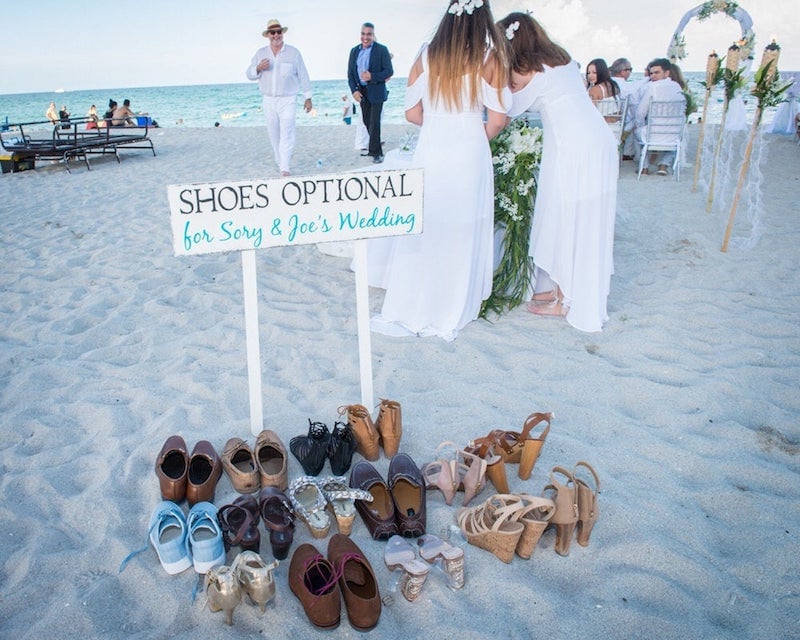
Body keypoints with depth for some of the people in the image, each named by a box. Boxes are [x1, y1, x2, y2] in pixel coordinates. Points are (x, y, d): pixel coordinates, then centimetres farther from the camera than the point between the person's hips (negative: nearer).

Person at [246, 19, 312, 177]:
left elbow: (303, 76, 4)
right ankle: (280, 163, 21)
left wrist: (308, 98, 2)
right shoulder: (261, 53, 8)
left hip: (288, 100, -3)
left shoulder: (293, 52, 1)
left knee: (287, 134, -14)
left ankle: (285, 168, -18)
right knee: (274, 135, 8)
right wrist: (258, 68, -13)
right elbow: (249, 74, 9)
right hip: (268, 100, 4)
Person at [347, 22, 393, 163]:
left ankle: (376, 152, 0)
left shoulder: (381, 50, -7)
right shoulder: (354, 51, 7)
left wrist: (372, 76, -25)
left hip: (376, 92, -5)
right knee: (366, 121, 14)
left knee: (374, 123, -8)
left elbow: (389, 71, -11)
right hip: (361, 92, 5)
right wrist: (354, 90, -6)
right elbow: (350, 73, 8)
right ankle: (375, 146, 31)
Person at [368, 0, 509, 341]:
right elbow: (497, 119, -2)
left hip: (430, 153, 2)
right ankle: (452, 315, 16)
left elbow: (412, 113, 8)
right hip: (470, 156, -2)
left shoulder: (426, 56, 5)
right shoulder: (489, 58, -1)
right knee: (462, 234, 7)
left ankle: (407, 313, 15)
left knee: (420, 231, 9)